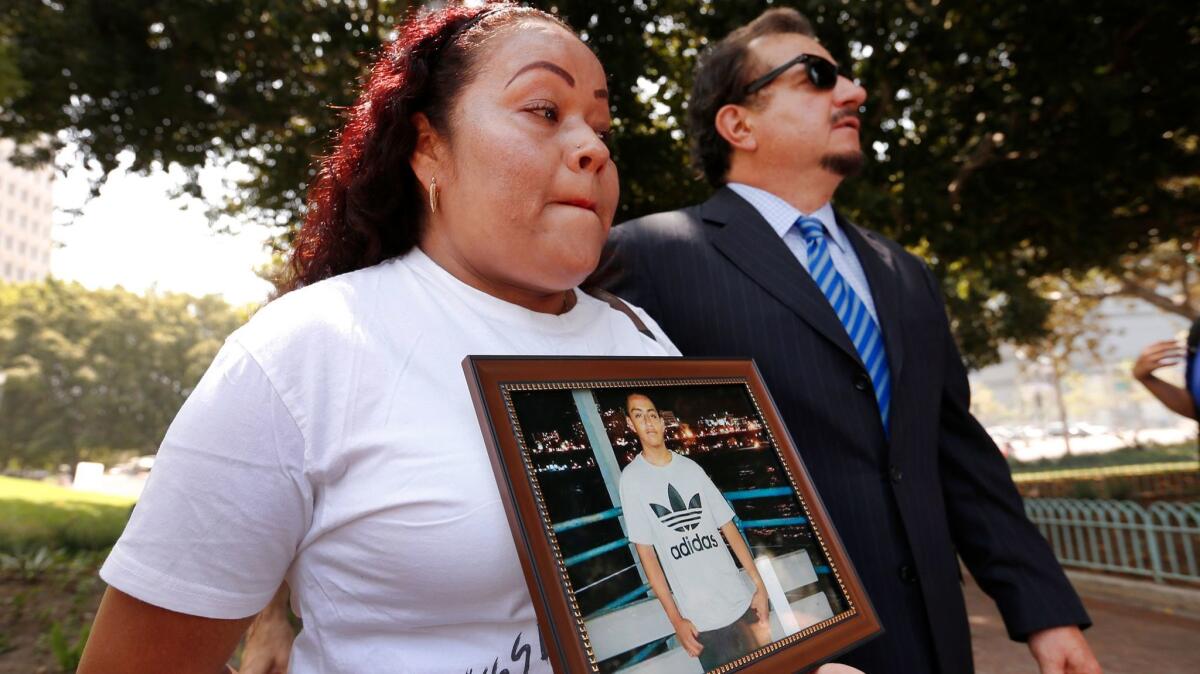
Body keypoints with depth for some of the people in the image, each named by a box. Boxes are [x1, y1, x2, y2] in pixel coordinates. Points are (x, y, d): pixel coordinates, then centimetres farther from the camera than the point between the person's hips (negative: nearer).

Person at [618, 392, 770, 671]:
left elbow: (728, 526, 7)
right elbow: (645, 552, -7)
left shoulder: (691, 467, 4)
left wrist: (758, 584, 1)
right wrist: (675, 618, -9)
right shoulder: (632, 478, -7)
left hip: (742, 600, 4)